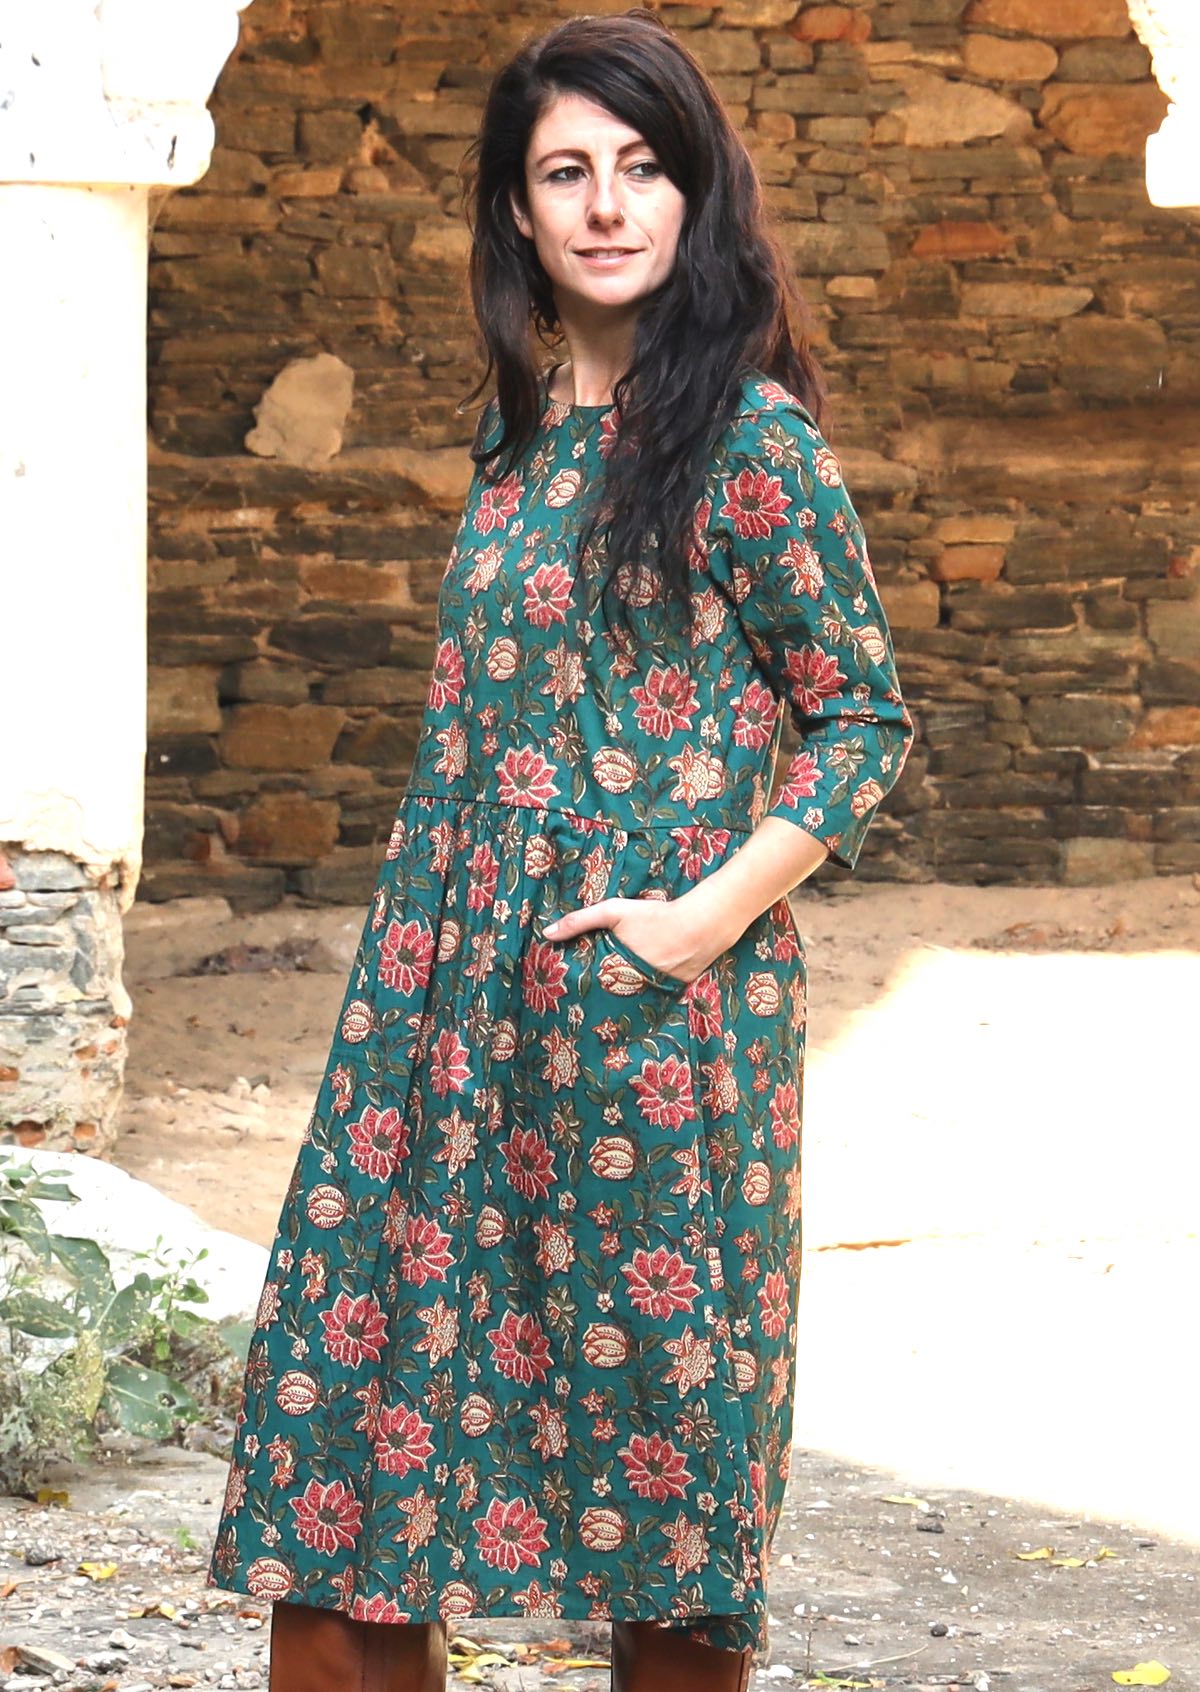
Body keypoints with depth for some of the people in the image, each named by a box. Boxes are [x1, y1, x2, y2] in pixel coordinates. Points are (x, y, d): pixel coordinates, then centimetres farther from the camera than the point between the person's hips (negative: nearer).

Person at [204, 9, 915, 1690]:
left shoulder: (749, 437, -9)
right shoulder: (517, 431, 12)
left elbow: (865, 721, -7)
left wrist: (702, 922, -16)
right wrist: (423, 958, 13)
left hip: (650, 993, -7)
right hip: (457, 987, 7)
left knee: (649, 1395, 2)